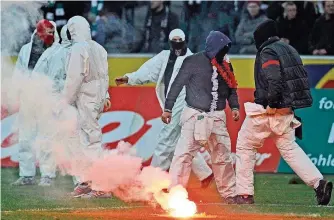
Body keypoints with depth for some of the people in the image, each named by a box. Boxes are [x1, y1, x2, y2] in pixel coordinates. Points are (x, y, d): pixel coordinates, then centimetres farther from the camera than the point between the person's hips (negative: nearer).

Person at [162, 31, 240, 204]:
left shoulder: (225, 65, 9)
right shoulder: (194, 62, -7)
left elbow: (231, 88, 17)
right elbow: (177, 84, -5)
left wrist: (234, 107, 1)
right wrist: (168, 108, -8)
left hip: (217, 117, 5)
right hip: (195, 115, -5)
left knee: (223, 156, 9)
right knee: (184, 153, -12)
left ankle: (229, 194, 18)